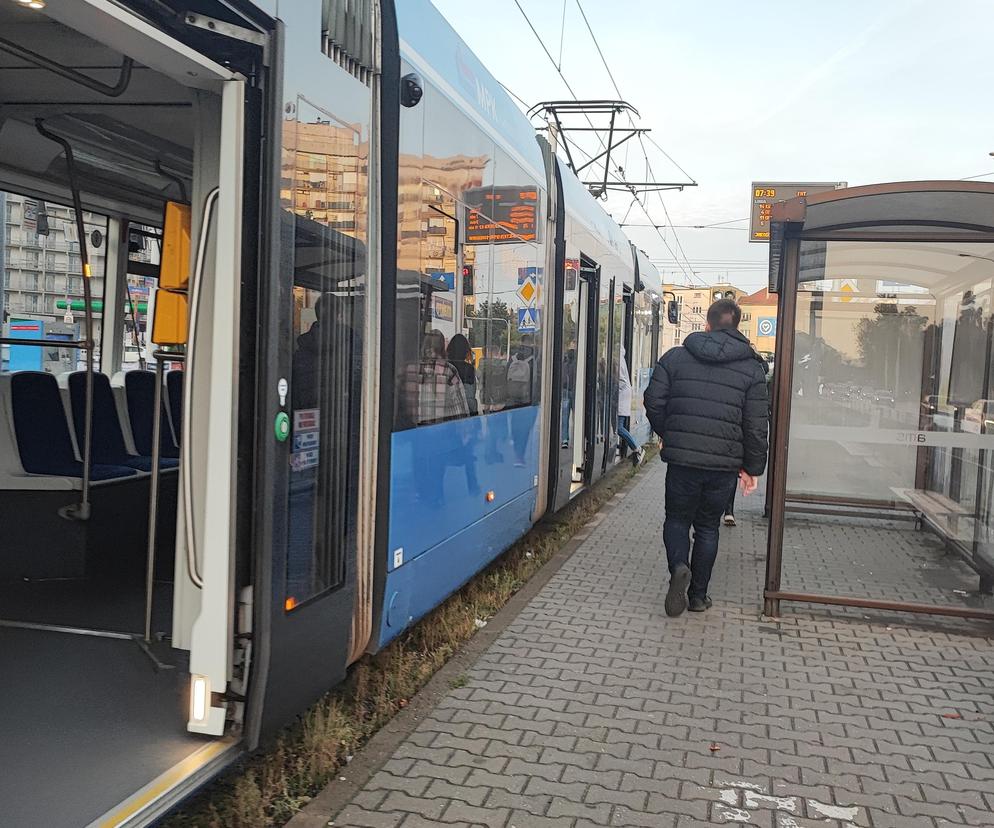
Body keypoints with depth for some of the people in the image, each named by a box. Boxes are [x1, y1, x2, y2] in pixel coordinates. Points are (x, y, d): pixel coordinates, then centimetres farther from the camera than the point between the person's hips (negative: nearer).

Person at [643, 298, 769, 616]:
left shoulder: (675, 357, 1)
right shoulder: (751, 368, 0)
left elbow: (654, 402, 0)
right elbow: (756, 424, -1)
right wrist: (752, 468, 7)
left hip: (681, 458, -1)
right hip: (725, 463, 1)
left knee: (677, 519, 15)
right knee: (707, 526, 15)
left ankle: (679, 567, -12)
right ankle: (698, 595, 20)